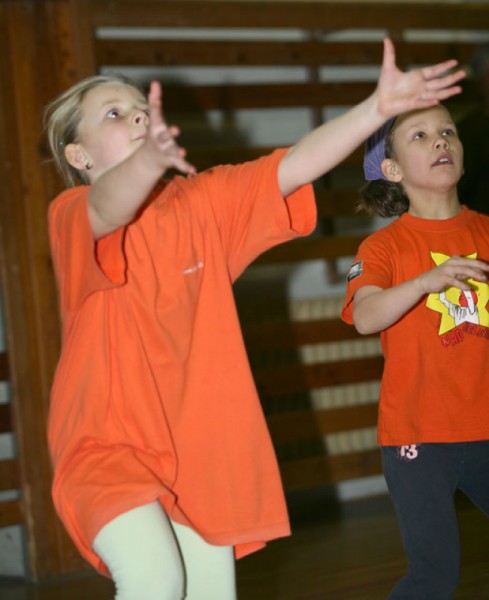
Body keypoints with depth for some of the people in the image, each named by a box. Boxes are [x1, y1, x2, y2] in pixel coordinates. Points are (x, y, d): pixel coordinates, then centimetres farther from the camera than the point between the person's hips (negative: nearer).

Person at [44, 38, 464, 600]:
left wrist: (377, 107, -18)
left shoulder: (204, 201, 5)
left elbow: (294, 165, -5)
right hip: (106, 442, -5)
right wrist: (148, 159, -55)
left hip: (199, 444, 5)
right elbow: (108, 207, -33)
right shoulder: (71, 216, -9)